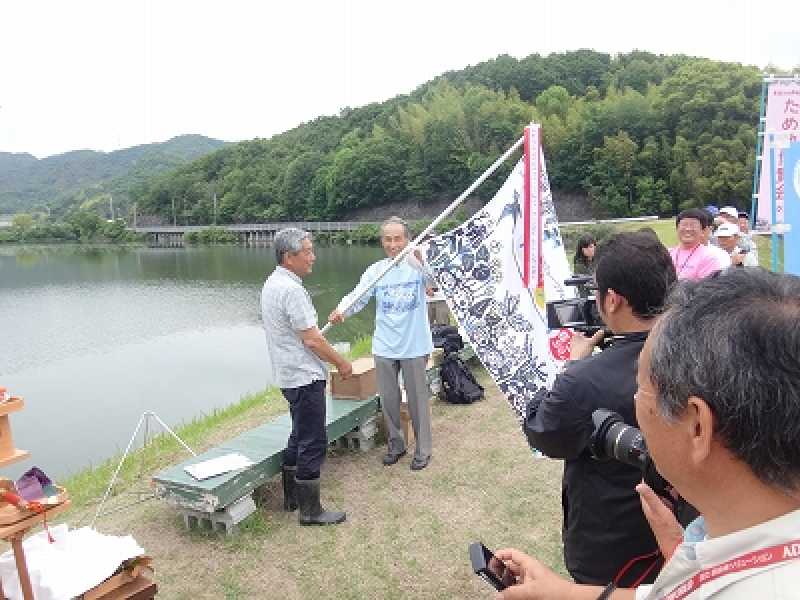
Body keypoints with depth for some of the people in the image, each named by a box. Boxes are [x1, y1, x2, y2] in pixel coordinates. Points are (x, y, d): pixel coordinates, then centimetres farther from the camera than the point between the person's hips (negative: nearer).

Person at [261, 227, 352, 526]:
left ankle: (292, 497, 32)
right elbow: (311, 339, -20)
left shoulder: (272, 283, 11)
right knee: (313, 444, -1)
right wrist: (341, 363, -8)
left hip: (289, 375, 10)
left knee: (299, 437, 21)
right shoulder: (291, 289, -21)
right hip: (305, 378, -10)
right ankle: (310, 511, 9)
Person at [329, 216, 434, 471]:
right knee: (388, 400, 14)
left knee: (418, 399, 9)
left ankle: (423, 450, 26)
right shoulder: (375, 271, 1)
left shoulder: (419, 266, -6)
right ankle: (395, 445, 35)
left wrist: (423, 258, -40)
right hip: (384, 347, 3)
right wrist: (341, 311, -26)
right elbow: (358, 296, -5)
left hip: (414, 346, -3)